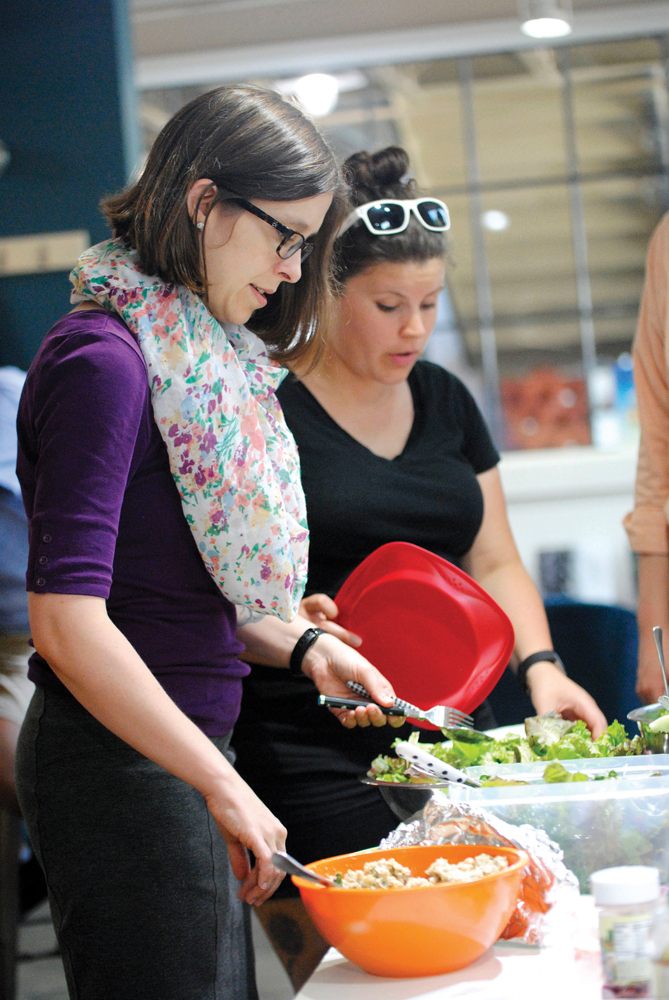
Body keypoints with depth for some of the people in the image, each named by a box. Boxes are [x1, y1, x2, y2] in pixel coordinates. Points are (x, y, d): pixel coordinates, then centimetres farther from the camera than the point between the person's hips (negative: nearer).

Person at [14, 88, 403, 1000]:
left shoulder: (203, 352, 11)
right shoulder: (105, 359, -17)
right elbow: (67, 622, -24)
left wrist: (301, 644, 5)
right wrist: (222, 786, -20)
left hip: (180, 753, 9)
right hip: (119, 764, -9)